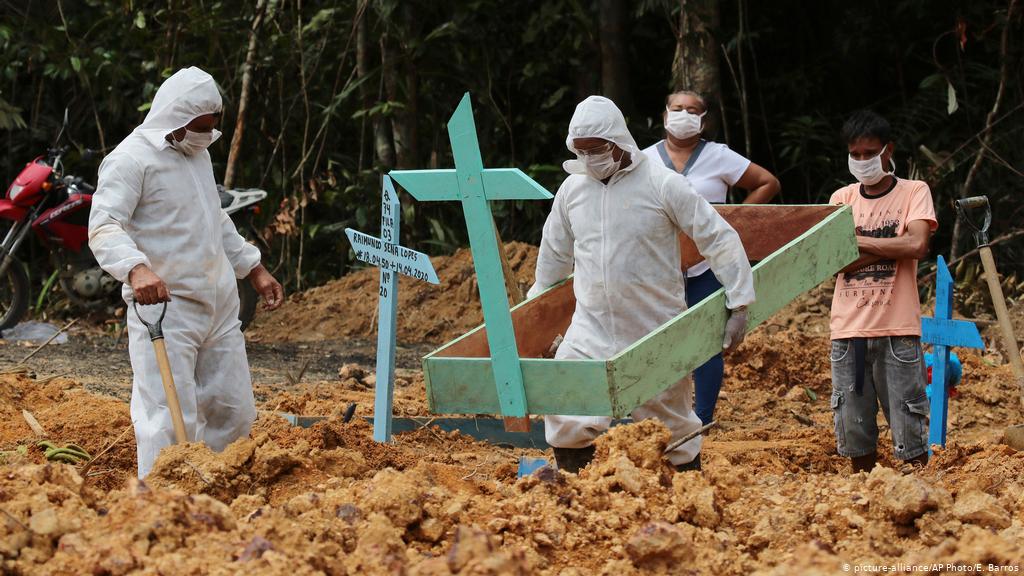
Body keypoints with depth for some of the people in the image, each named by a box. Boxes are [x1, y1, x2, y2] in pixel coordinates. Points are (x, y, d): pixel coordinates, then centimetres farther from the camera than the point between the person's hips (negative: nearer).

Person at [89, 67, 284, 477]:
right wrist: (136, 268, -40)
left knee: (234, 412, 11)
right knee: (171, 420, -12)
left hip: (219, 306, 9)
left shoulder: (199, 154, 17)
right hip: (164, 306, -8)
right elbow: (104, 226, -23)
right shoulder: (132, 158, -11)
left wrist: (254, 269, 28)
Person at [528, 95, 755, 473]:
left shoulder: (663, 185, -10)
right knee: (565, 417, -11)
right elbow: (554, 253, 21)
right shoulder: (572, 188, 3)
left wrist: (739, 305, -9)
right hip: (591, 329, 3)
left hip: (657, 332, -3)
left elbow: (721, 240, -7)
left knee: (672, 423, 10)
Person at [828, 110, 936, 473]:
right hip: (848, 329, 3)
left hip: (897, 329, -3)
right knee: (853, 430, 6)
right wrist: (891, 247, -10)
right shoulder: (841, 199, 12)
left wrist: (856, 240, -7)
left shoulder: (913, 193, 4)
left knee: (909, 430, -3)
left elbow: (917, 245, -14)